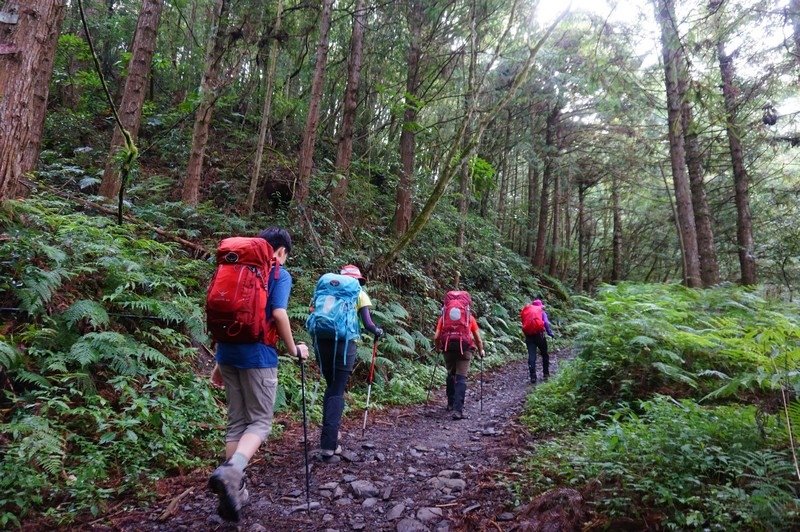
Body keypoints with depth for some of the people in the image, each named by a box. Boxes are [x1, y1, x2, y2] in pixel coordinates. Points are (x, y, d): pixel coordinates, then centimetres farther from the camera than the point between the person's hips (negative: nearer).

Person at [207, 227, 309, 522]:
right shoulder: (279, 274, -2)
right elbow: (278, 313, -16)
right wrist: (294, 349, -3)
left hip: (228, 352, 6)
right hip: (257, 355, -6)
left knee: (236, 421, 15)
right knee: (260, 421, 3)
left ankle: (233, 489, 16)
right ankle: (231, 471, -21)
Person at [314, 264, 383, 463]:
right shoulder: (360, 294, 10)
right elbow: (368, 324, 0)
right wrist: (378, 331, 20)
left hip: (323, 340, 4)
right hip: (344, 342, -3)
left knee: (331, 388, 19)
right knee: (337, 392, 1)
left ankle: (329, 440, 21)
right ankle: (328, 447, -4)